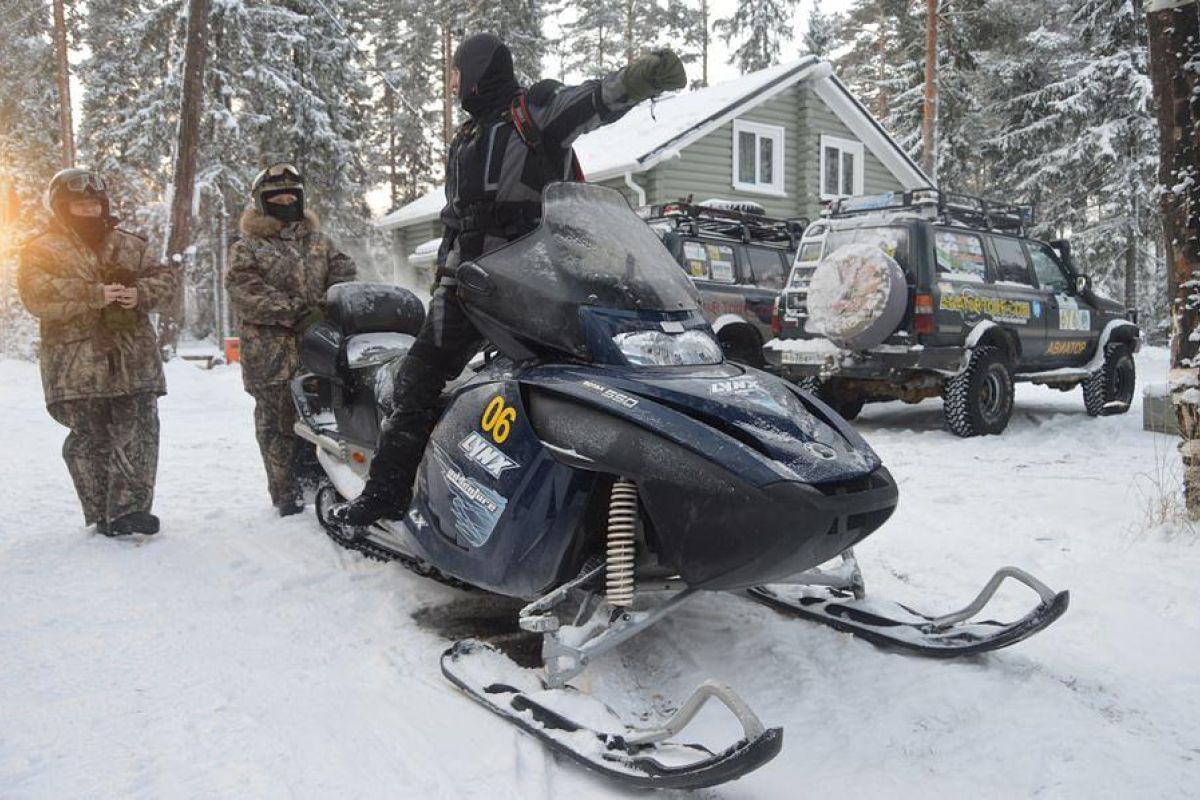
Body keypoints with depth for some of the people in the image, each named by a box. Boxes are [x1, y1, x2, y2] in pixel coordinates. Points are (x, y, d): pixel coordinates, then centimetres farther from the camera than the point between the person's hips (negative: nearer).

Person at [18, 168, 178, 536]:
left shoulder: (129, 245, 17)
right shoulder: (42, 250, 6)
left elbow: (167, 278, 13)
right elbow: (38, 296, -10)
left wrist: (141, 293, -9)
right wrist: (95, 295, -19)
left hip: (134, 359, 3)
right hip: (78, 364, -3)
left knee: (139, 432, -6)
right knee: (91, 439, 0)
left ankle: (130, 509, -5)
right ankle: (102, 515, 9)